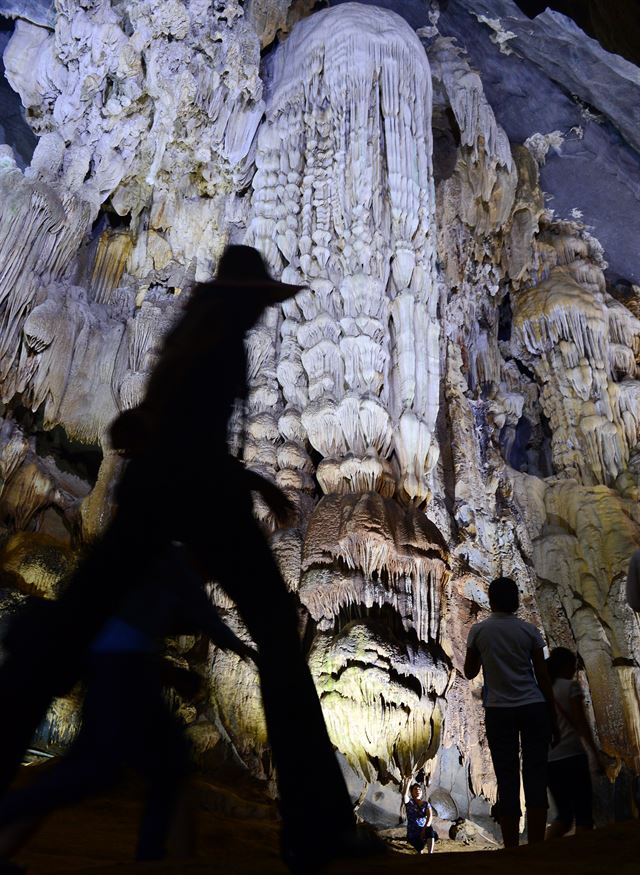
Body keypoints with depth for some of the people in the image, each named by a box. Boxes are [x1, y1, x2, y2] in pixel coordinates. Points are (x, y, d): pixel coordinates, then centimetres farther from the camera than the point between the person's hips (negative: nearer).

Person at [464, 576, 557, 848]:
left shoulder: (478, 630, 1)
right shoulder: (529, 630, 2)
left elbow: (470, 672, 10)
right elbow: (543, 676, 3)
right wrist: (552, 715, 11)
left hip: (498, 711, 0)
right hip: (533, 708, 1)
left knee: (507, 781, 3)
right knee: (536, 778, 4)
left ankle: (512, 850, 3)